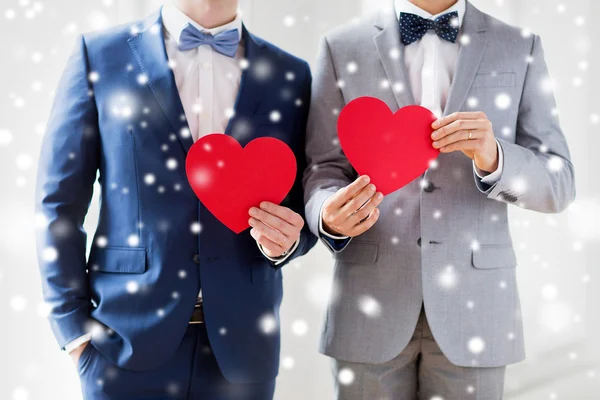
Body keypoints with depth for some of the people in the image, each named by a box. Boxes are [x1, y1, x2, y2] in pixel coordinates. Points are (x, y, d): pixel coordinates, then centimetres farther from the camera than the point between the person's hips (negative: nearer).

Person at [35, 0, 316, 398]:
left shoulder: (291, 76, 5)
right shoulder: (99, 56, 0)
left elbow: (304, 201, 11)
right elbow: (60, 201, 0)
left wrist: (287, 241, -11)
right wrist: (73, 323, -4)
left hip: (240, 345, 2)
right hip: (126, 341, -2)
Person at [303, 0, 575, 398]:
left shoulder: (520, 49, 4)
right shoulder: (343, 48, 4)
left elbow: (558, 186, 1)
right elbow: (323, 169, 3)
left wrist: (493, 157, -19)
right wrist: (330, 216, -19)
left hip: (473, 302, 0)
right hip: (370, 304, 0)